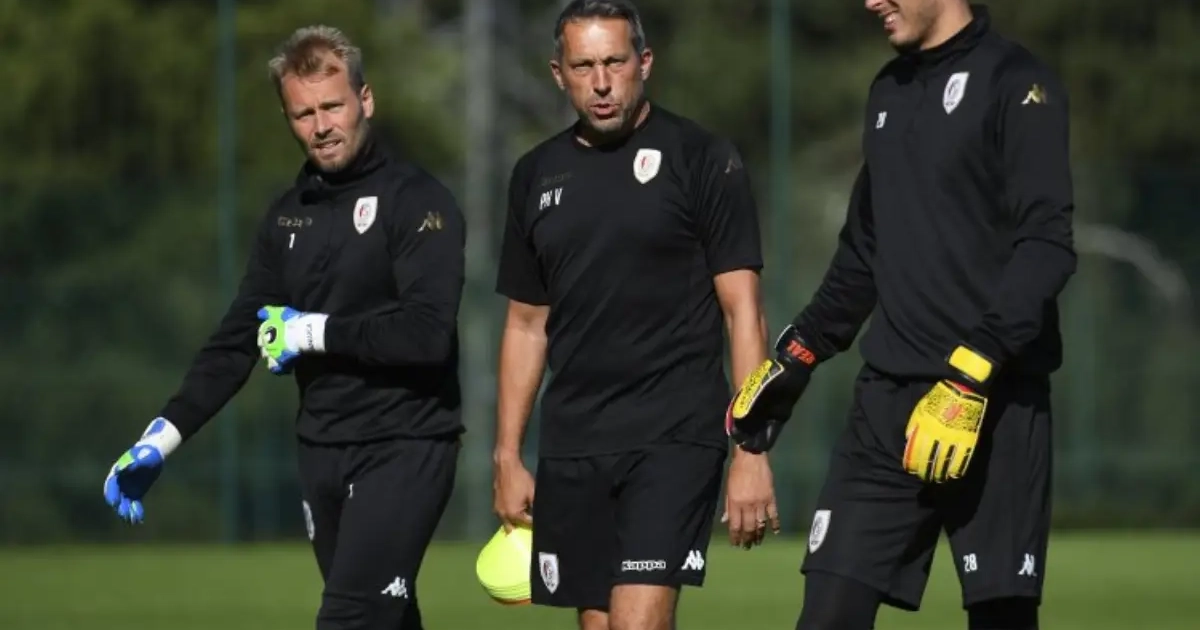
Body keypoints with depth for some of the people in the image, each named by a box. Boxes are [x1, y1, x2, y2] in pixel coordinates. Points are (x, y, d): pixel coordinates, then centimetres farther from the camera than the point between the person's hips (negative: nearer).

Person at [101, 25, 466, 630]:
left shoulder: (417, 200, -9)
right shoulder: (287, 216, 13)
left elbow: (427, 332, -21)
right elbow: (238, 338, 13)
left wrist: (314, 332, -13)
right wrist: (164, 435, 3)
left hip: (404, 449, -7)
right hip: (322, 453, 7)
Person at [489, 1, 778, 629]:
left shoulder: (702, 159, -3)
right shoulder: (536, 175, 12)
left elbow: (742, 308, -5)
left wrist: (753, 449, -11)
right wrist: (507, 456, 14)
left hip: (675, 437, -5)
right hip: (571, 446, 5)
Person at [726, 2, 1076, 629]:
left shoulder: (1015, 83, -7)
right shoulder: (888, 92, 16)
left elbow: (1046, 246, -16)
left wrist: (971, 374, -23)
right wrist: (794, 358, 25)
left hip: (992, 404, -6)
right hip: (887, 398, 6)